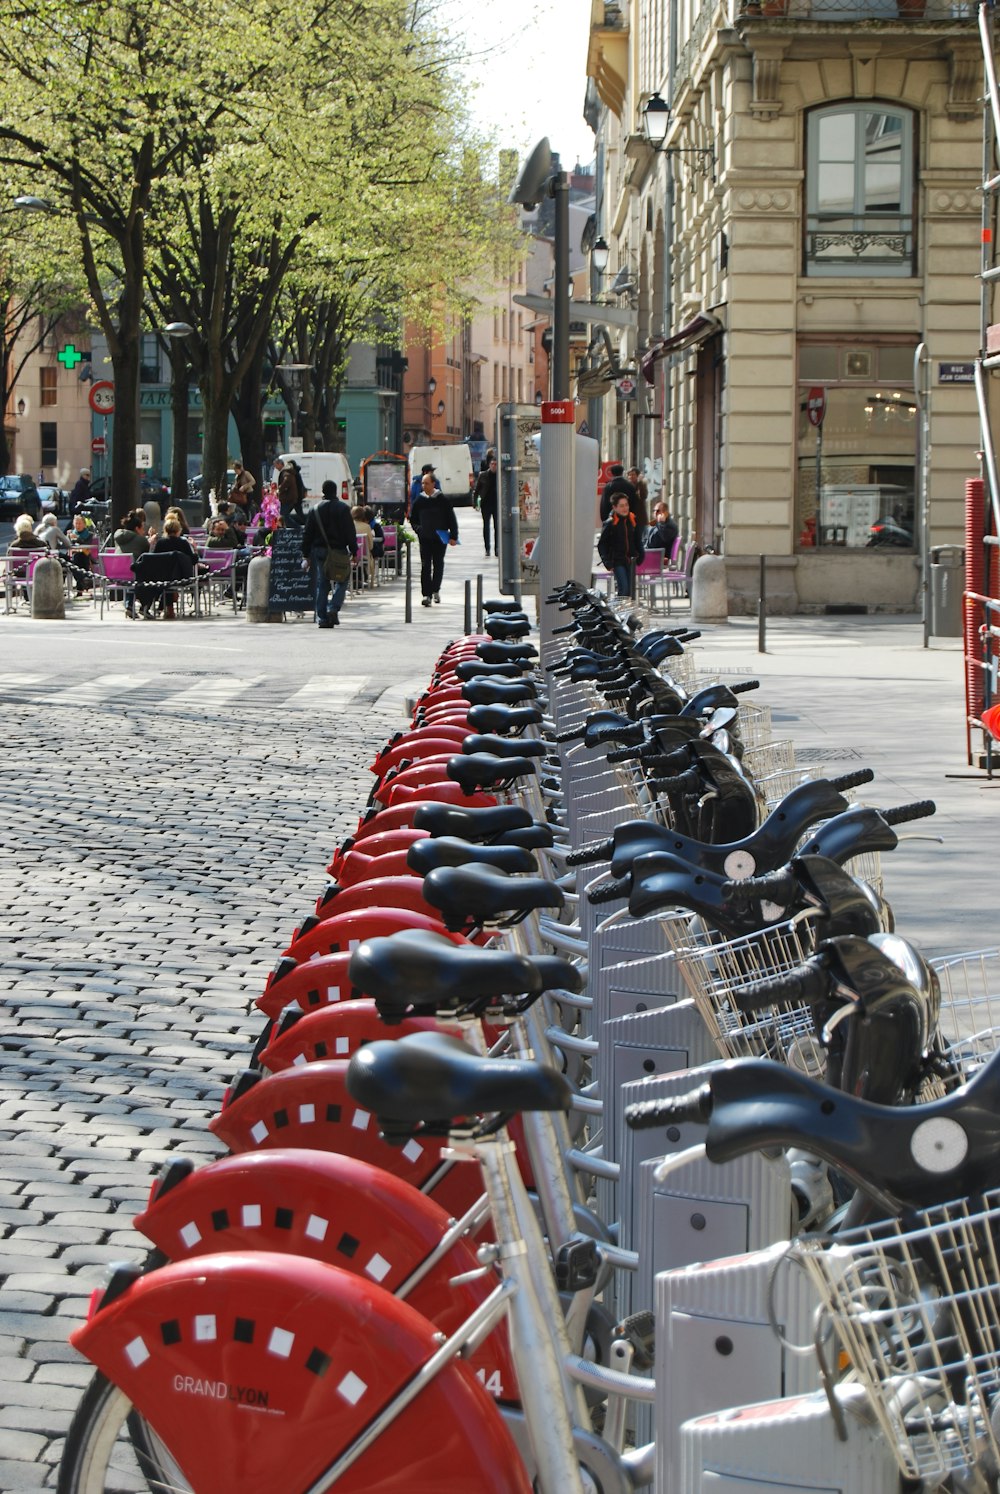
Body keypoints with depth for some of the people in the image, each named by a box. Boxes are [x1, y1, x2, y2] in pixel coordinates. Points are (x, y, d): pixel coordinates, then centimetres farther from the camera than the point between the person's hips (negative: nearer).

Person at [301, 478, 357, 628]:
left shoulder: (315, 509, 5)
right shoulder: (343, 508, -3)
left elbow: (307, 534, 6)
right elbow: (351, 532, -6)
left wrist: (306, 554, 10)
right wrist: (353, 551, -2)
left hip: (319, 550, 3)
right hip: (339, 549, -3)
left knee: (321, 585, 6)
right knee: (341, 581, 7)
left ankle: (322, 618, 2)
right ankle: (333, 608, -14)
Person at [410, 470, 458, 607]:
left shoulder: (442, 500, -3)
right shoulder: (419, 501, 3)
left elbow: (451, 518, 0)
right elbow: (412, 518, 15)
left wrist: (453, 536, -5)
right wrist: (418, 529, -2)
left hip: (440, 539, -1)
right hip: (424, 538, 1)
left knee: (438, 565, 9)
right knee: (425, 567, -7)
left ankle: (435, 590, 28)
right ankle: (426, 594, -10)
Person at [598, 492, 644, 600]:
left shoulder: (633, 521, 6)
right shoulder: (610, 523, -7)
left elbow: (638, 542, 17)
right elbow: (601, 545, -2)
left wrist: (640, 557, 4)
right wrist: (608, 562, -9)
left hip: (631, 561, 4)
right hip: (618, 561, -4)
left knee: (630, 590, 4)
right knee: (624, 589, -14)